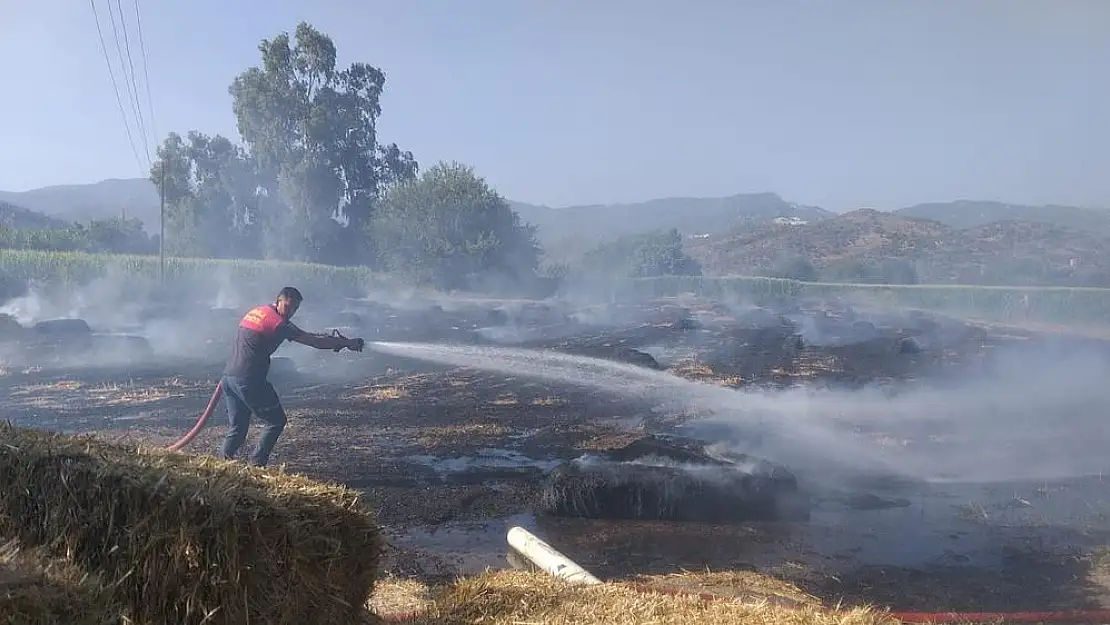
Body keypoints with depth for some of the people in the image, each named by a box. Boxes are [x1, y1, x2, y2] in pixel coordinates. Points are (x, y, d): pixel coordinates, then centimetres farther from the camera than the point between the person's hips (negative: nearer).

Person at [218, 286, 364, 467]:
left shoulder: (255, 312, 18)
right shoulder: (279, 323, -8)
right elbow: (314, 342, -8)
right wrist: (348, 343, -1)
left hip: (228, 376, 8)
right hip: (249, 380, -8)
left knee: (237, 428, 16)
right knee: (276, 421, 6)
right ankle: (257, 463, 4)